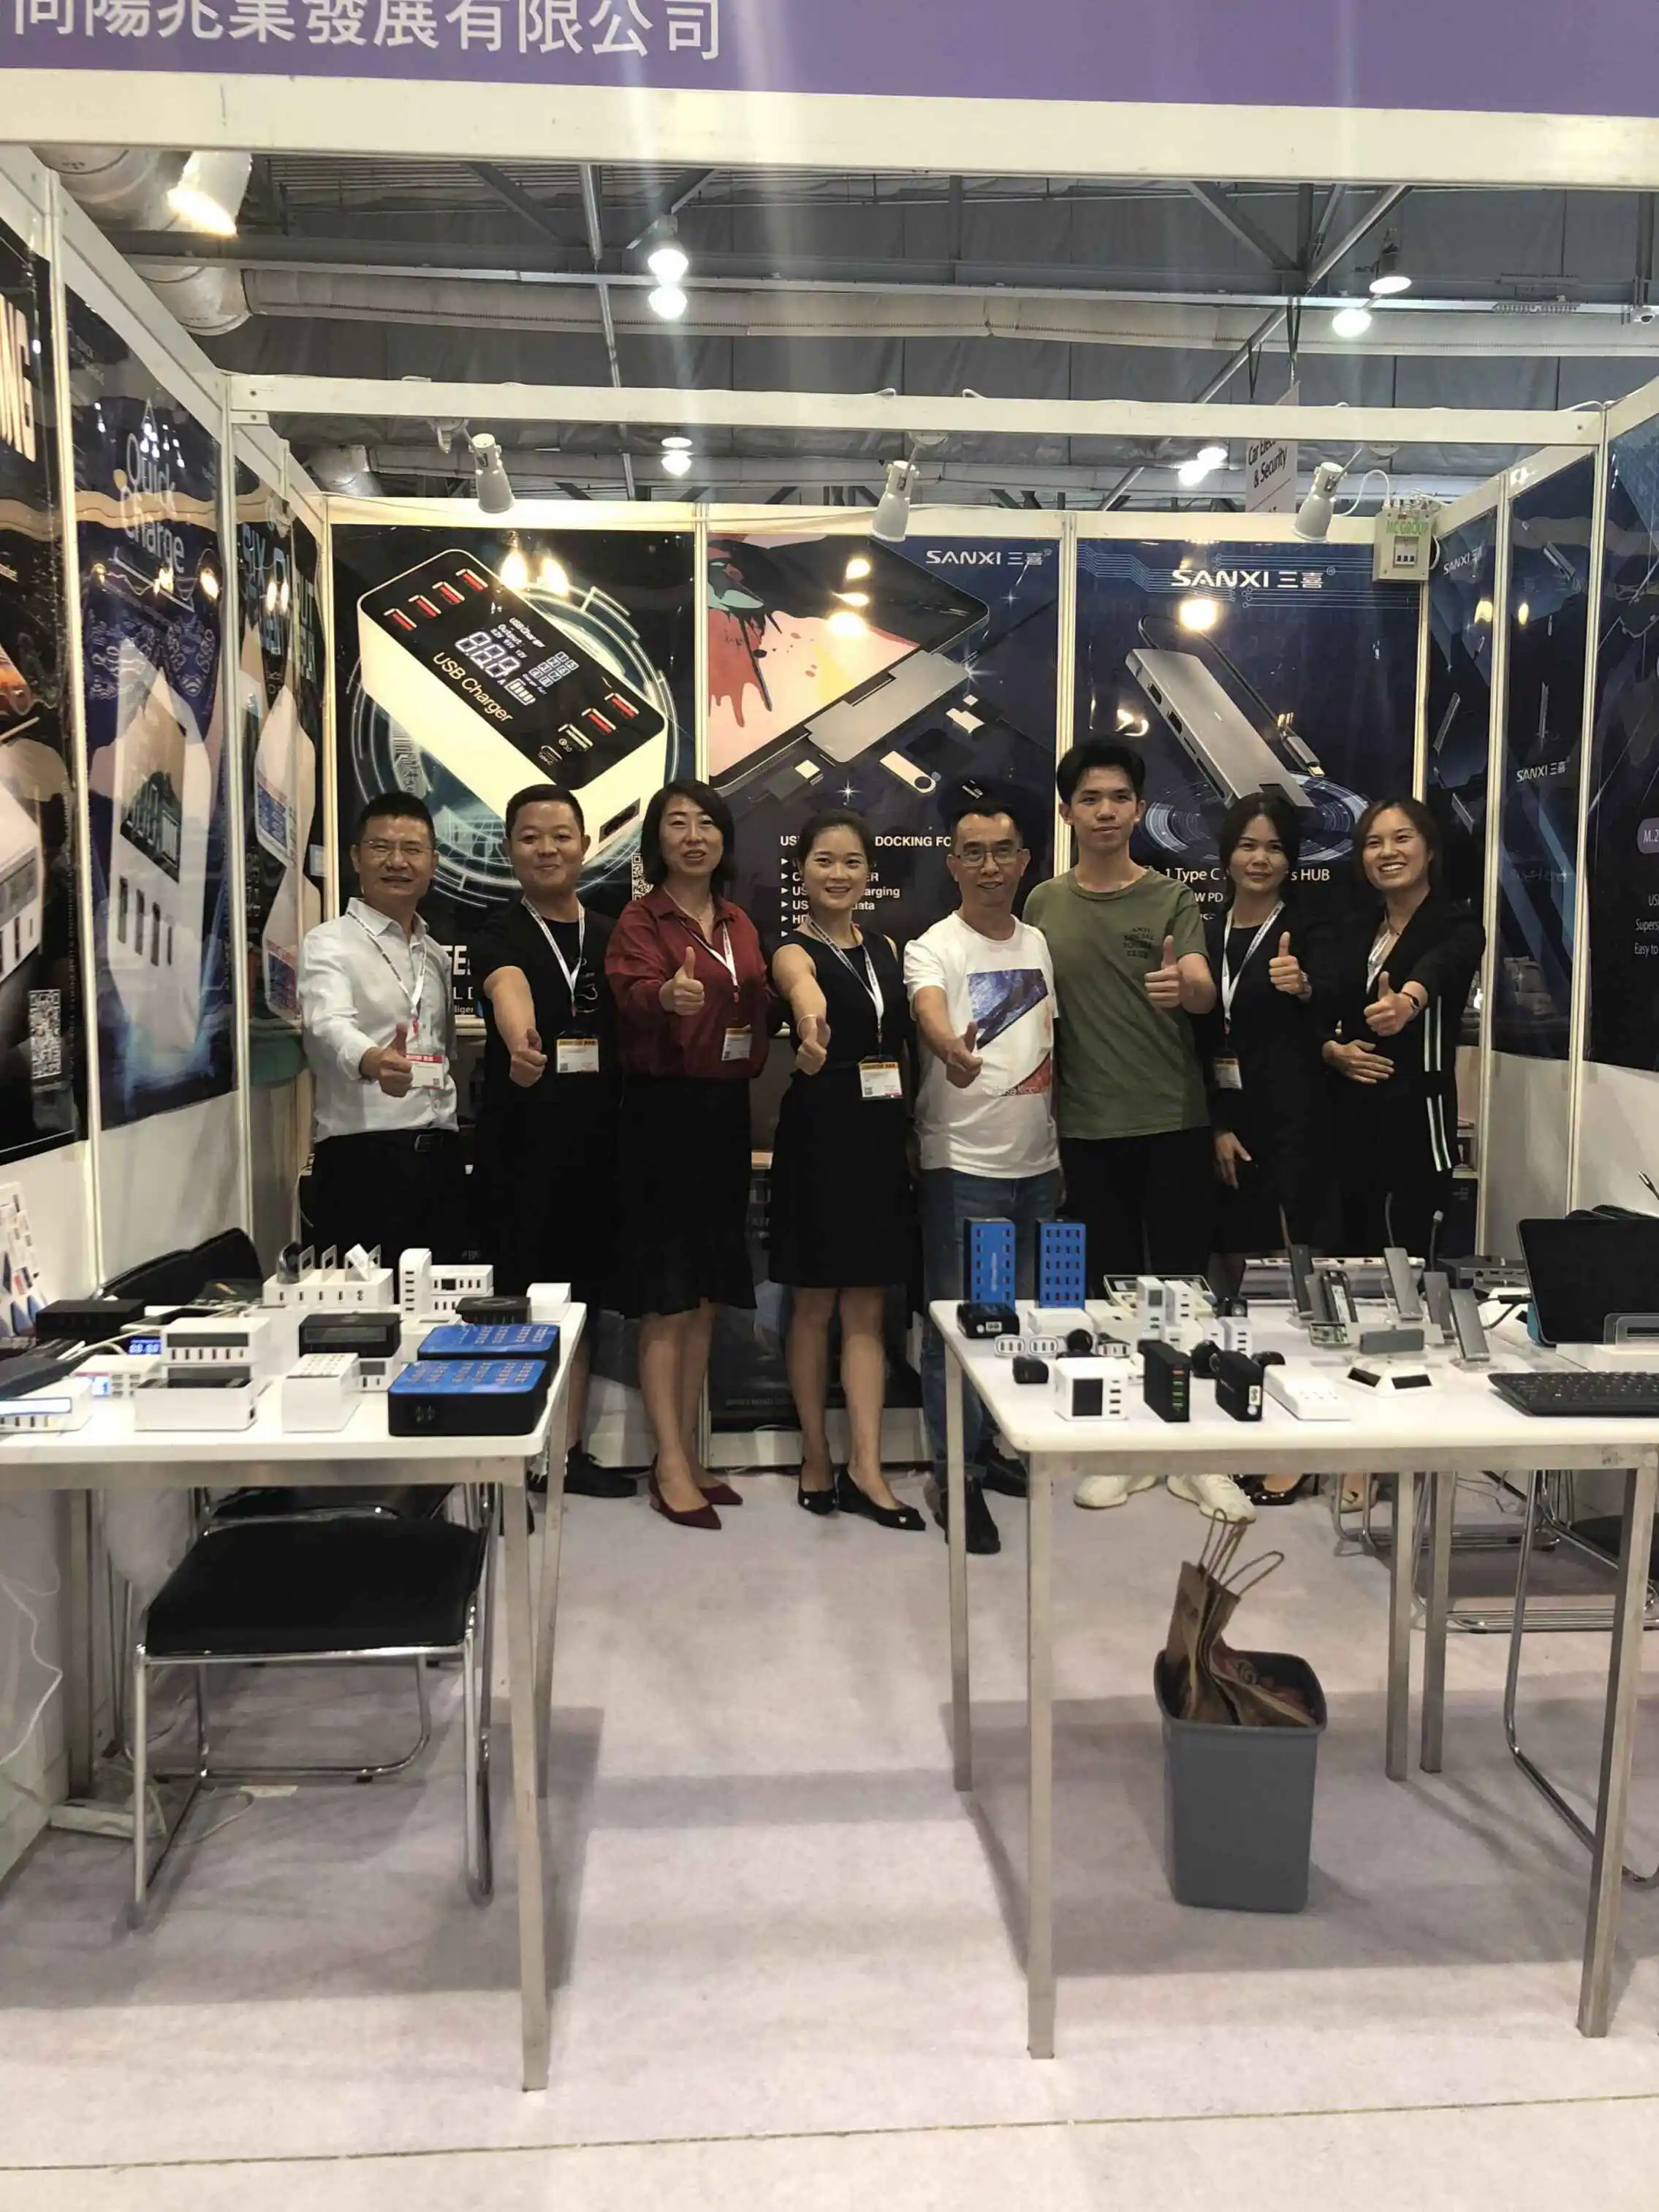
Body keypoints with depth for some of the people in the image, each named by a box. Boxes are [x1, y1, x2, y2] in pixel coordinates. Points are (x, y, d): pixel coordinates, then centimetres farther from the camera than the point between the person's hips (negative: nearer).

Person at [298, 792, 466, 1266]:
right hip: (362, 1158, -6)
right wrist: (373, 1061, -45)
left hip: (441, 1157, 6)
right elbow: (328, 1026, -23)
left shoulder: (437, 956, 18)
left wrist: (450, 1149, 12)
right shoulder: (330, 943, -3)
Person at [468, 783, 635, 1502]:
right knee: (516, 1296, 0)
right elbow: (507, 989, -26)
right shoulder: (498, 934, -3)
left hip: (595, 1142, 4)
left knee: (578, 1298, 11)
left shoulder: (610, 937, 13)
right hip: (518, 1139, -4)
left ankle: (570, 1450, 22)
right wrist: (520, 1043, -49)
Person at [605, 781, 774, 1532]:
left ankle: (687, 1452, 22)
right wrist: (666, 995, -47)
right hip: (663, 1110, -7)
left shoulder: (739, 924, 13)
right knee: (665, 1299, -3)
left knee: (706, 1296, 12)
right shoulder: (640, 919, -7)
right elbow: (632, 992, -26)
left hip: (725, 1110, 7)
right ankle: (671, 1467, 5)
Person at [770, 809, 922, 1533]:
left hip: (883, 1134, 5)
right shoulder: (795, 950, -8)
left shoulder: (885, 948, 10)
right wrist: (812, 1025, -57)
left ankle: (865, 1467, 9)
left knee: (867, 1309, 5)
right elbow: (804, 990, -34)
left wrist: (910, 1132, 4)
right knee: (815, 1305, 6)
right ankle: (816, 1459, 18)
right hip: (819, 1133, -5)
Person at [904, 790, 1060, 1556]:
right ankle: (955, 1474, 10)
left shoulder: (1040, 944, 10)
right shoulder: (935, 947, -9)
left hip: (1037, 1164, 6)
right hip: (962, 1166, -6)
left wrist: (1060, 1148, 11)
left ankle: (1002, 1443, 32)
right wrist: (951, 1047, -55)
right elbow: (928, 1007, -32)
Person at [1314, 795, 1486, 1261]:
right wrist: (1333, 1050, -14)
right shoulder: (1353, 930, 11)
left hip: (1414, 1123, -5)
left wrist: (1406, 1002, -51)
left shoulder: (1458, 928, -5)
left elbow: (1436, 971, -30)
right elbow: (1315, 1016, 7)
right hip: (1348, 1120, 5)